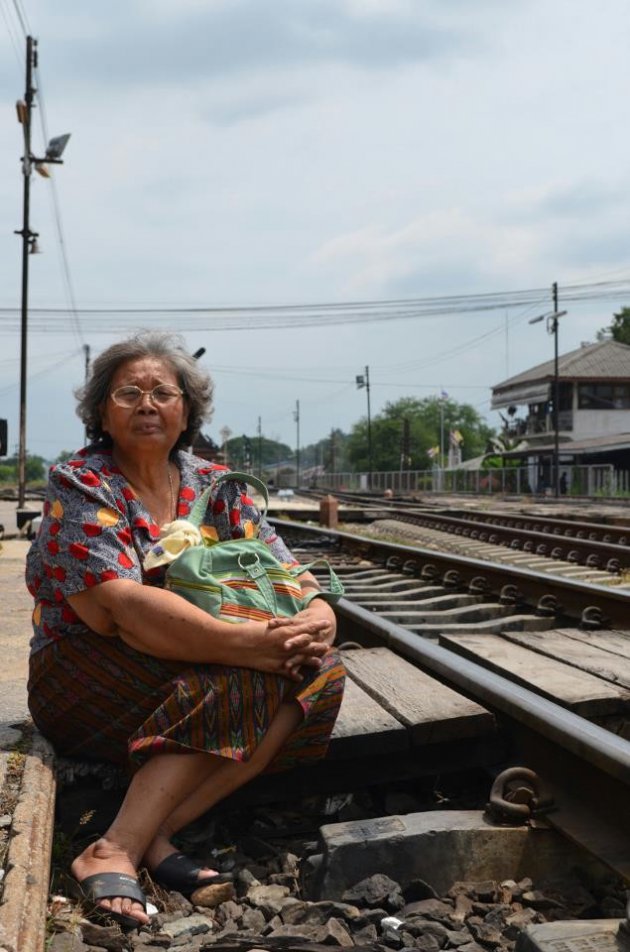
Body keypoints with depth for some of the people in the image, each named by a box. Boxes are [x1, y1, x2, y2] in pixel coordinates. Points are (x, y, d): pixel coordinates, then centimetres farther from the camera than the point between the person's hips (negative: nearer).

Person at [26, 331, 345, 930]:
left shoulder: (216, 487, 8)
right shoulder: (78, 484, -9)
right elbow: (117, 607, -24)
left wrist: (318, 618, -23)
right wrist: (248, 643, -33)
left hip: (199, 674, 6)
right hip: (86, 678, -6)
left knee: (320, 671, -19)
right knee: (241, 681, -30)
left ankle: (155, 832, -23)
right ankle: (113, 851, -26)